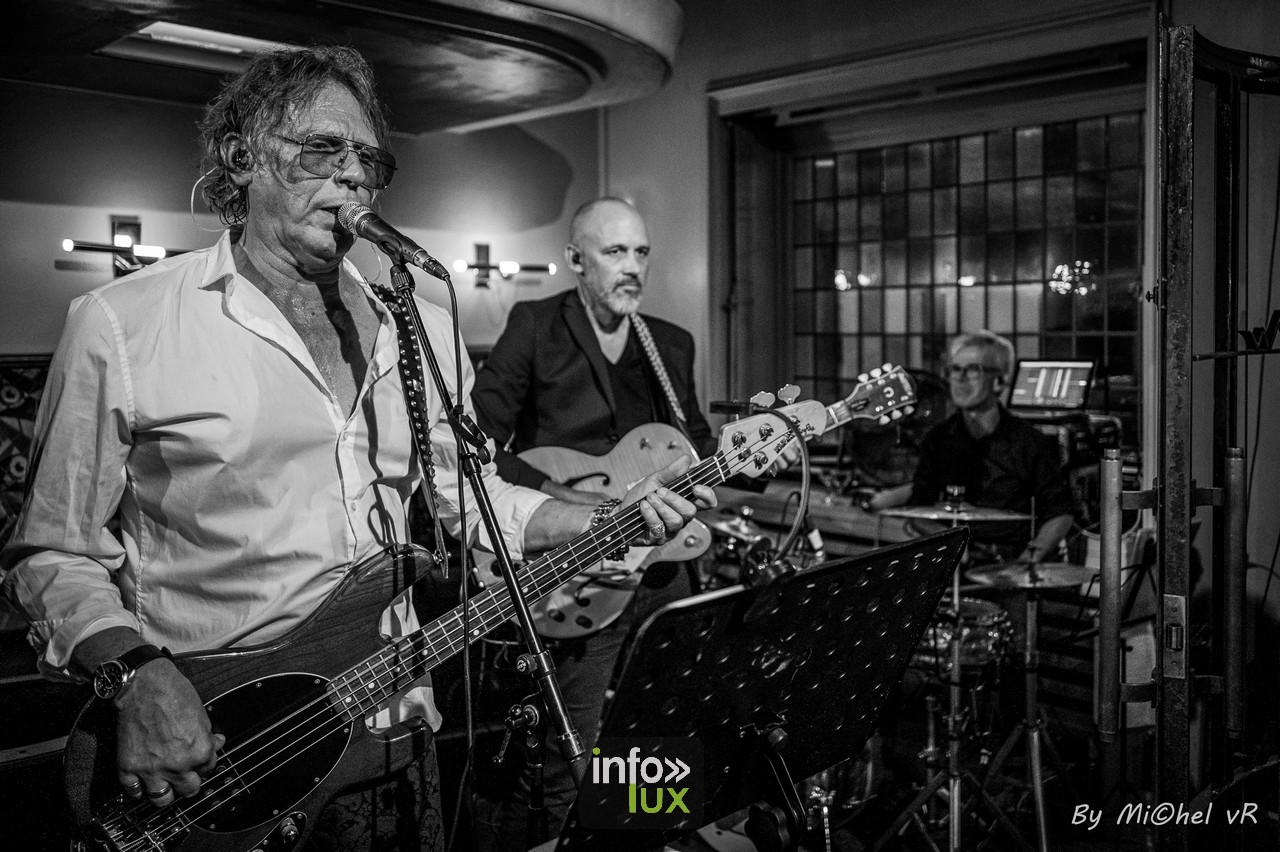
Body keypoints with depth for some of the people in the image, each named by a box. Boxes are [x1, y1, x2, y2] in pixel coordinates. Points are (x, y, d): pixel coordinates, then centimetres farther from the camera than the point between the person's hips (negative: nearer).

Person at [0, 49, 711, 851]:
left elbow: (463, 492, 13)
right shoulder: (120, 325, -8)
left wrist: (611, 523, 1)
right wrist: (133, 675, -21)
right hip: (206, 758, -4)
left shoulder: (421, 332, 7)